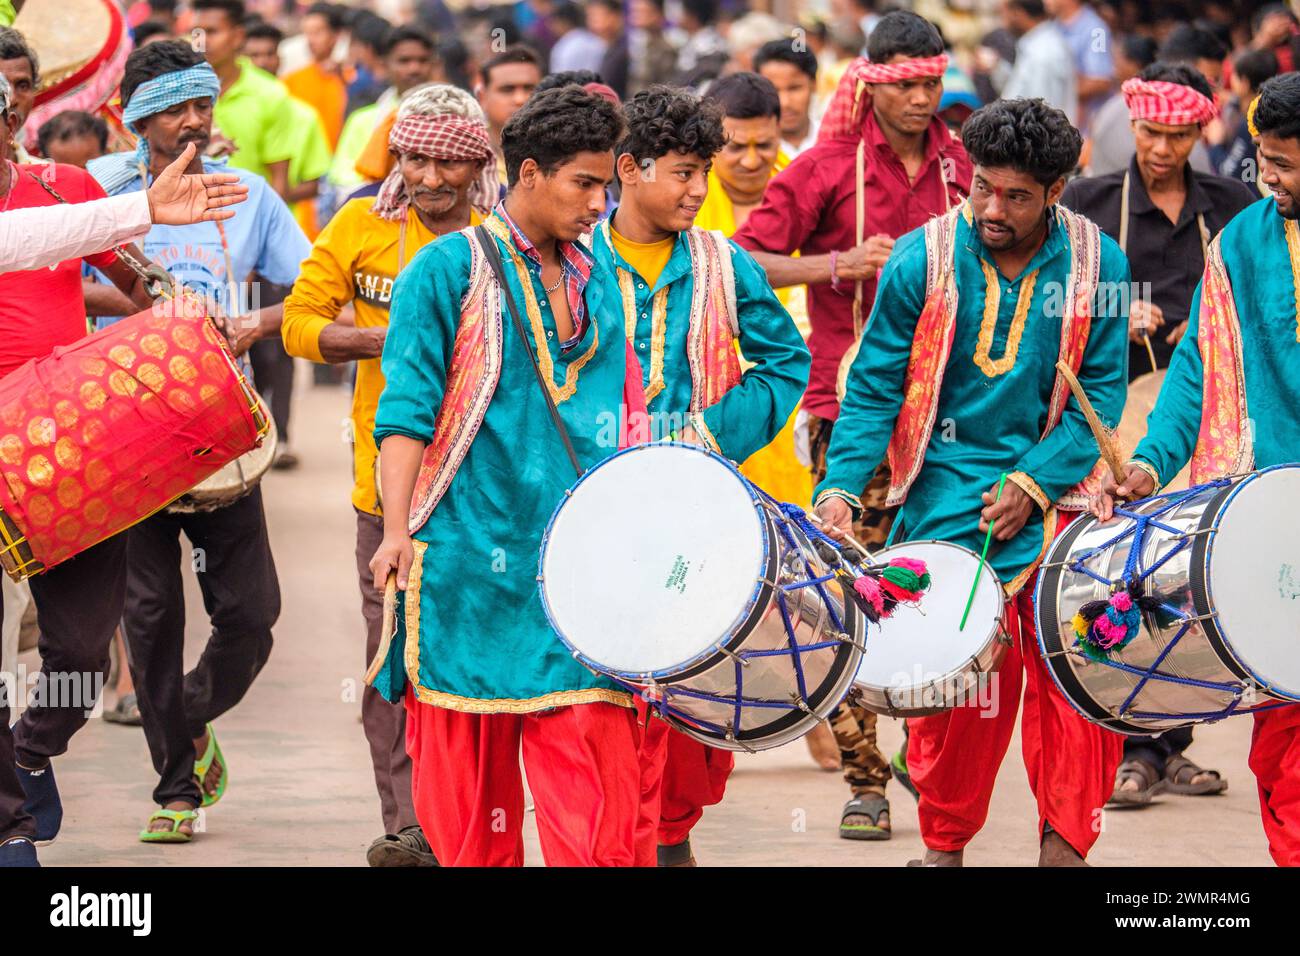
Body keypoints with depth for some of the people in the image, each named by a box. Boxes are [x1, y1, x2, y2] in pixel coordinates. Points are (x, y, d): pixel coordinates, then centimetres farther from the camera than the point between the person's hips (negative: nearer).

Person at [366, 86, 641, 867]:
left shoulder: (600, 288, 16)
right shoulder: (450, 269, 0)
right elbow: (406, 412, -6)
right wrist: (397, 530, -17)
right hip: (471, 561, -4)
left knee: (600, 811, -6)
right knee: (470, 802, 1)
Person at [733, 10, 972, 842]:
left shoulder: (957, 164, 10)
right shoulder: (830, 167, -1)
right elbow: (747, 260, -6)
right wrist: (843, 262, -16)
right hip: (853, 406, -3)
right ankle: (865, 778, 0)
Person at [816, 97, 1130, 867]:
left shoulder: (1097, 264, -3)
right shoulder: (922, 260, -6)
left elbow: (1101, 393, 0)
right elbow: (875, 389, -3)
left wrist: (1033, 485, -10)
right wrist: (840, 486, -16)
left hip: (1053, 484, 1)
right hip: (947, 491, -1)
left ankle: (1065, 842, 0)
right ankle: (945, 841, 12)